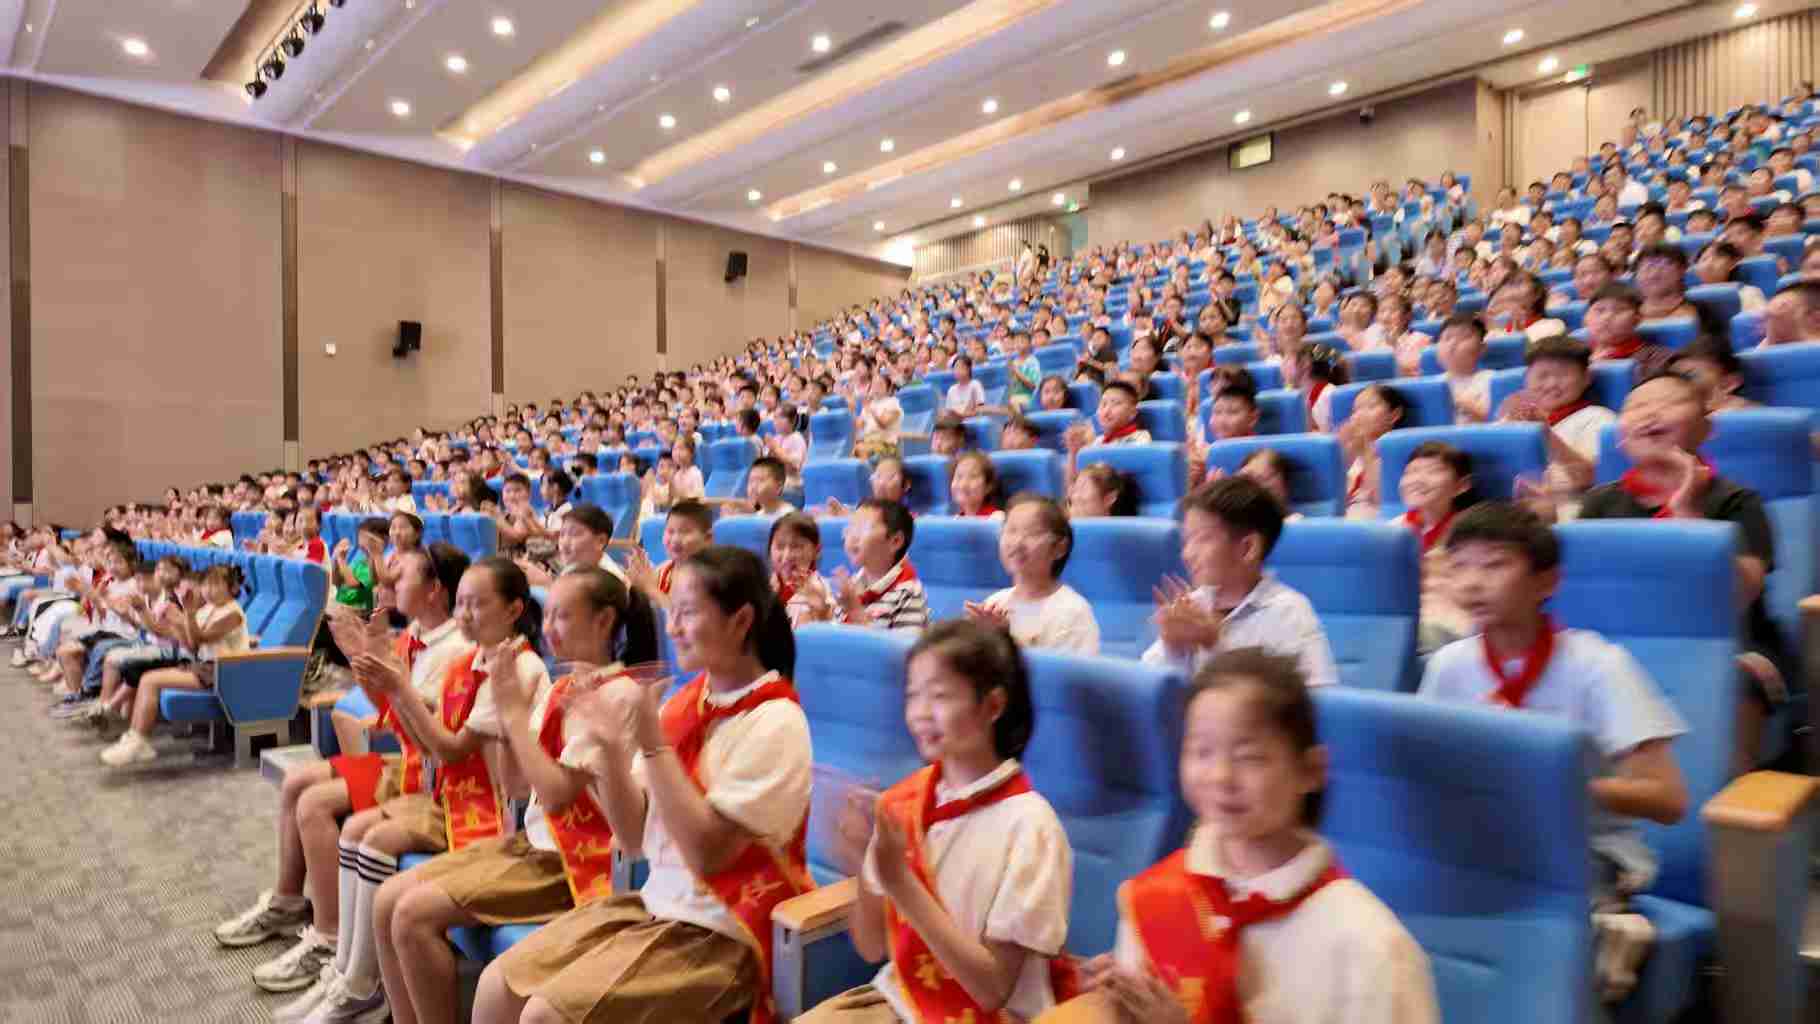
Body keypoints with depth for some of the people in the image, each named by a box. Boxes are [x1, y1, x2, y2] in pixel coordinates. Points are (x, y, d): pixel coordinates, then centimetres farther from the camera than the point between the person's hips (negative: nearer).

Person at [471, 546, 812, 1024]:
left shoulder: (774, 721, -18)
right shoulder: (686, 700, 3)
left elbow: (707, 852, -22)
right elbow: (634, 835, 5)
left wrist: (651, 741, -24)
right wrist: (611, 748, -11)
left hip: (723, 931, -7)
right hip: (656, 902, 7)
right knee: (497, 985, -1)